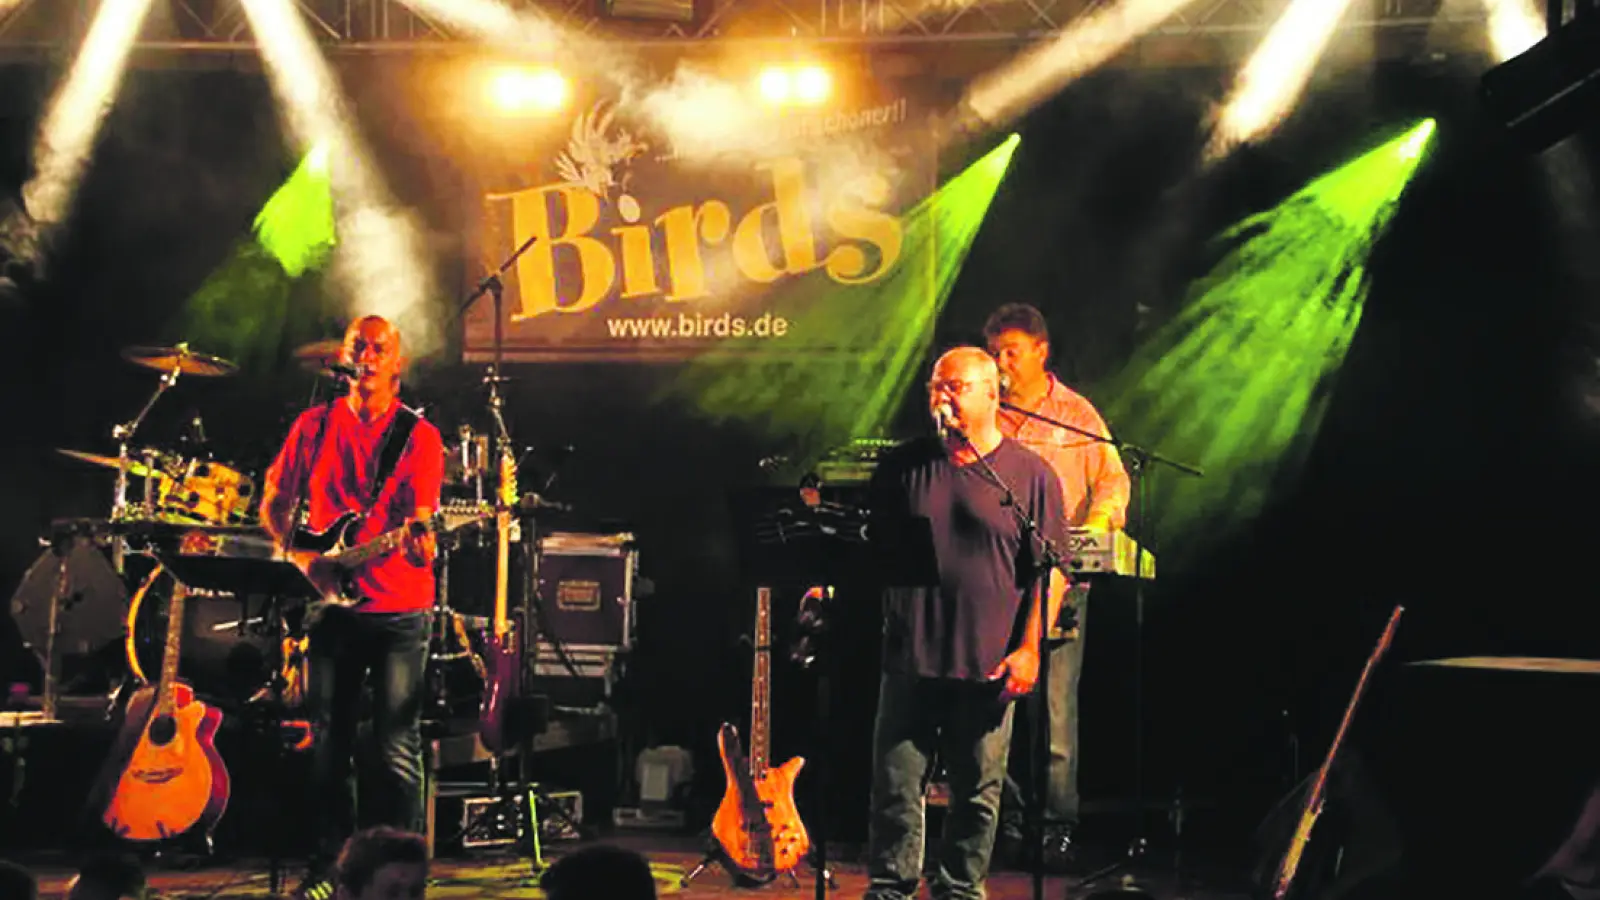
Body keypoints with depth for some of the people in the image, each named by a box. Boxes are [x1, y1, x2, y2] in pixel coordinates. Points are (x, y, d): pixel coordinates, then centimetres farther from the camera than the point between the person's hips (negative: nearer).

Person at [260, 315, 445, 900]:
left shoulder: (418, 436, 0)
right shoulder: (314, 426, 7)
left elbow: (419, 517, -9)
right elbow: (274, 501, 13)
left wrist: (419, 541, -32)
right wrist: (292, 555, -3)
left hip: (399, 609, -2)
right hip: (328, 604, 3)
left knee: (397, 748, -4)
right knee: (327, 742, 8)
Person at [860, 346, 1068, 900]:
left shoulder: (1029, 475, 1)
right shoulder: (903, 466, 8)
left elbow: (1050, 571, 0)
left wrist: (1029, 649, -7)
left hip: (988, 667, -1)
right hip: (910, 659, 2)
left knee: (978, 796, 7)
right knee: (896, 787, 3)